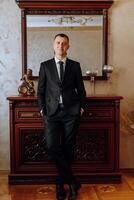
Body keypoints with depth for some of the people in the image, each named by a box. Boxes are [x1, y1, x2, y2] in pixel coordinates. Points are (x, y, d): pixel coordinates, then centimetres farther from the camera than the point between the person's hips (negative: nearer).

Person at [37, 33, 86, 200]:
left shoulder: (75, 66, 10)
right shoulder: (45, 66, 10)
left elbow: (81, 89, 14)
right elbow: (40, 90, 10)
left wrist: (81, 106, 4)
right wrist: (42, 108, 1)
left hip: (71, 112, 0)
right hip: (51, 112, 0)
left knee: (68, 149, 3)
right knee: (52, 147, -11)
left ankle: (61, 183, 20)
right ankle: (72, 181, 2)